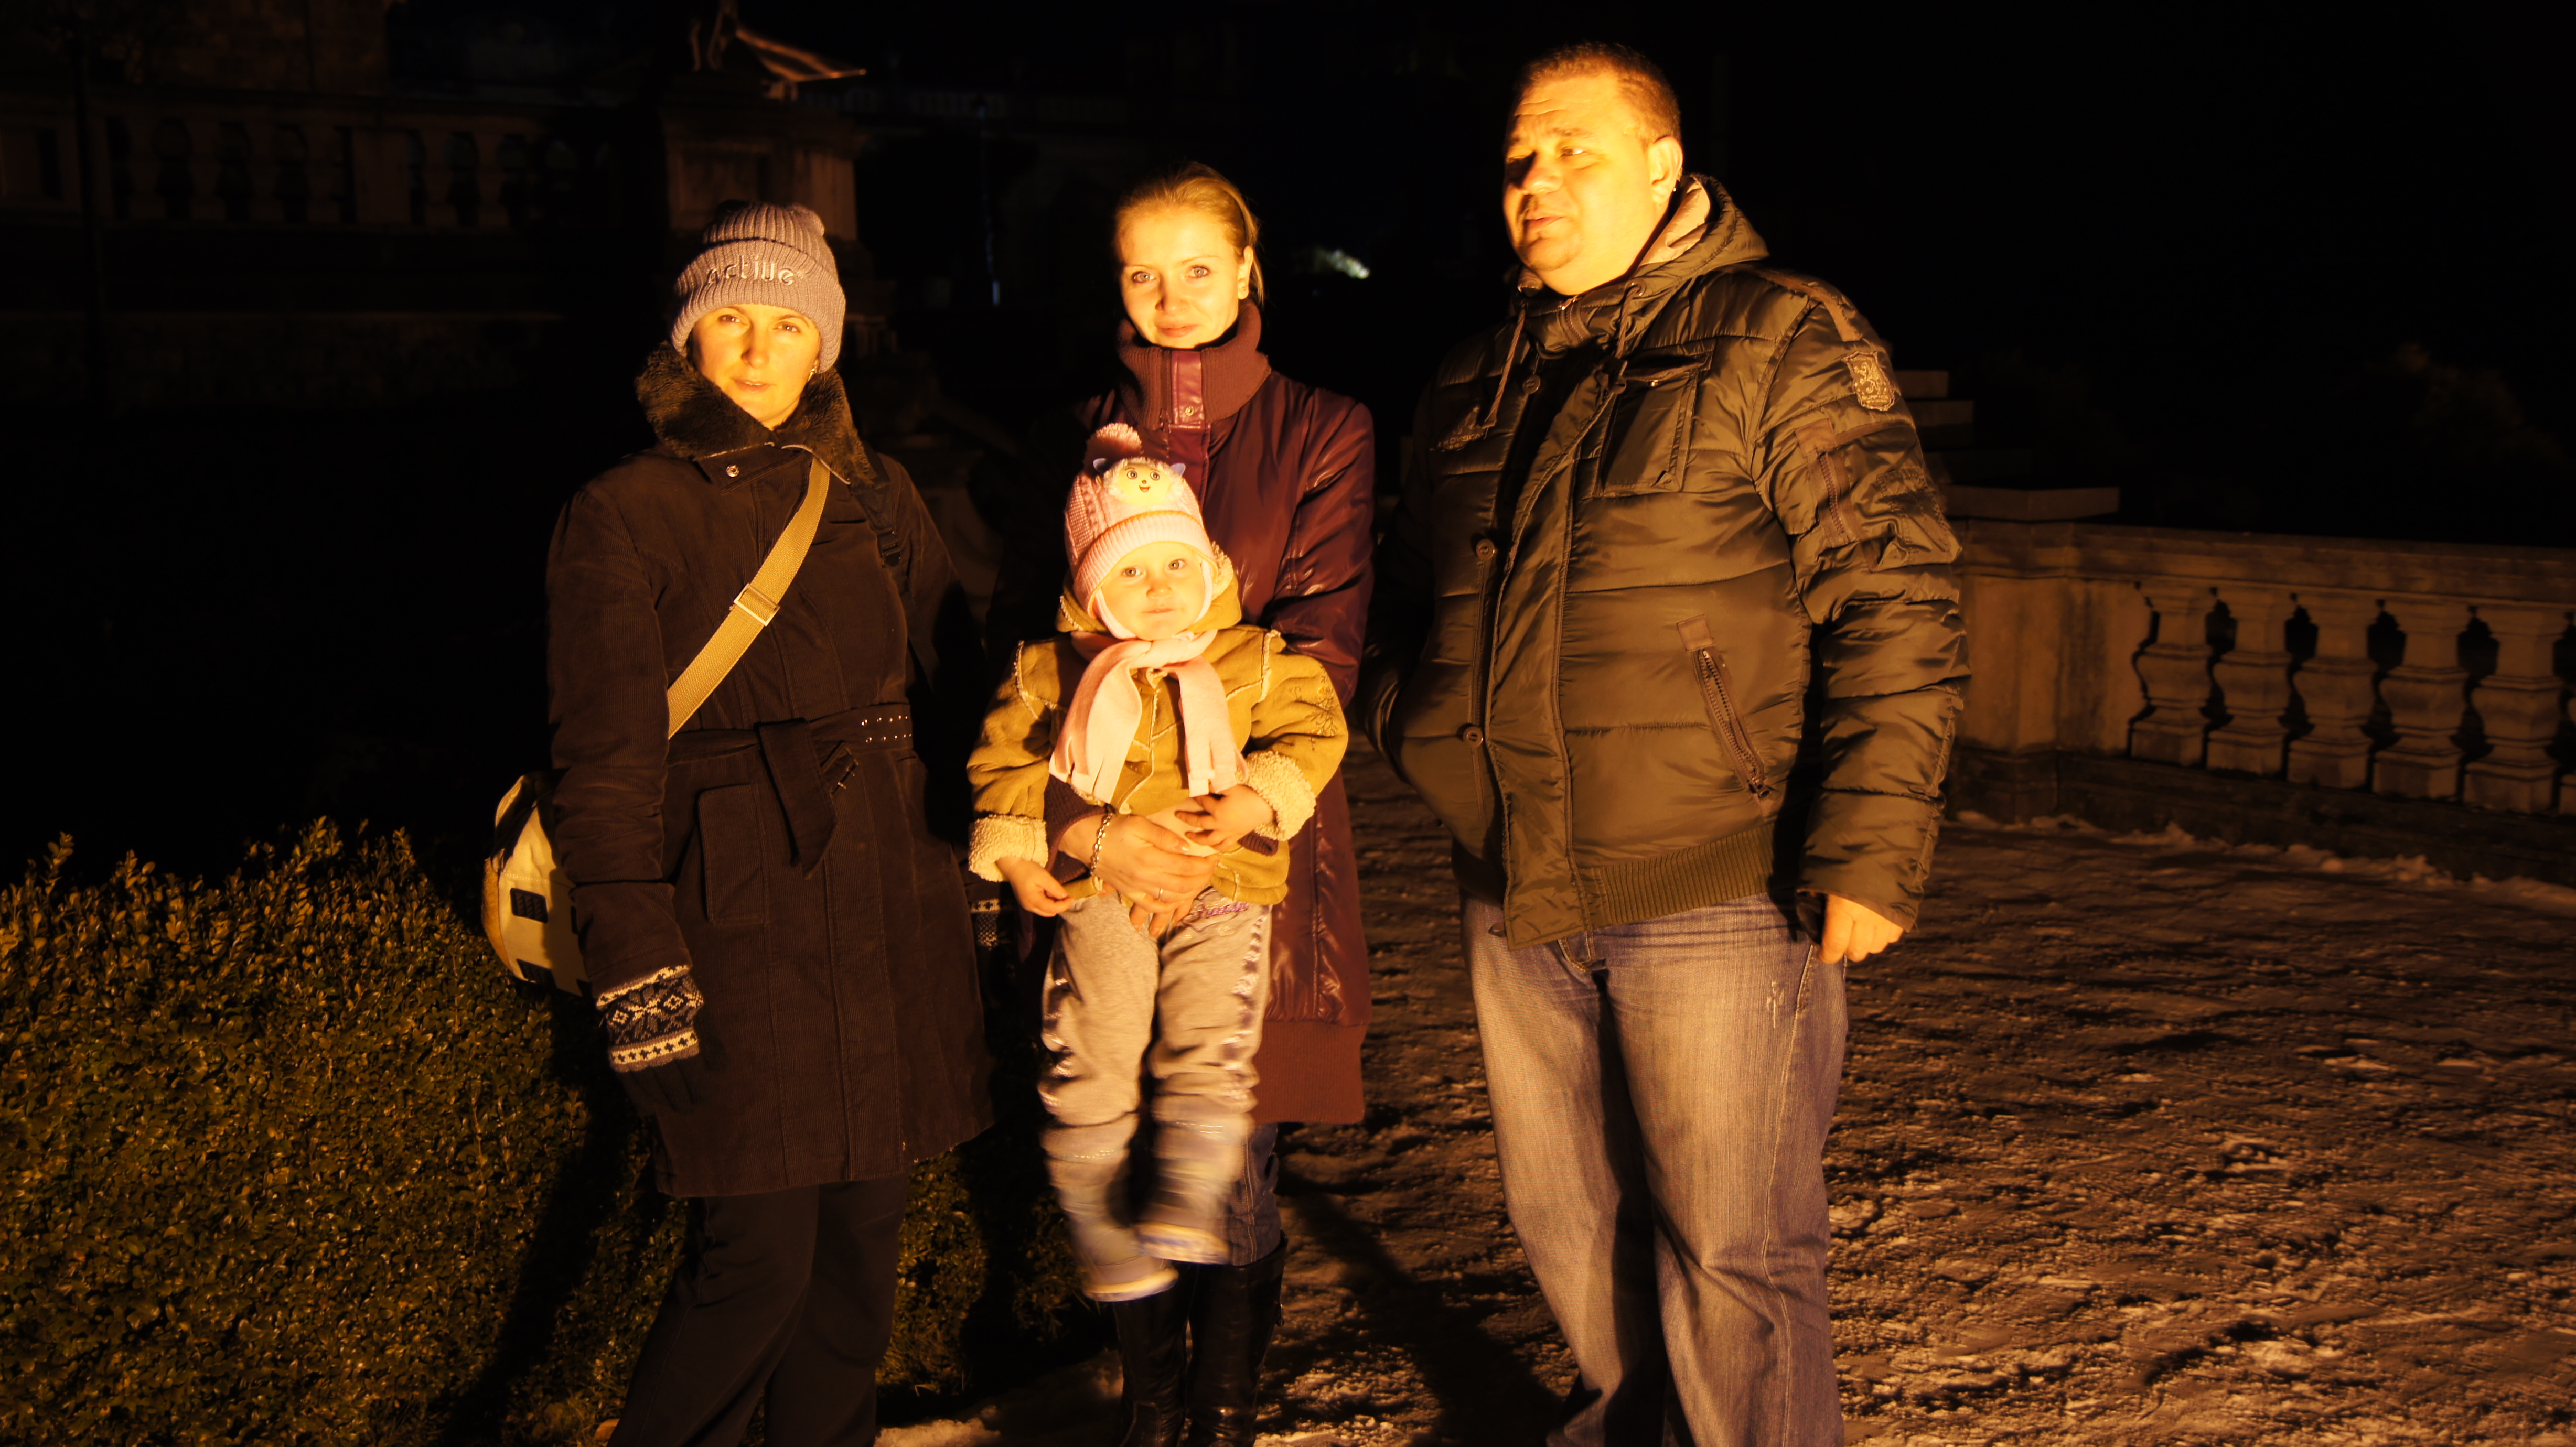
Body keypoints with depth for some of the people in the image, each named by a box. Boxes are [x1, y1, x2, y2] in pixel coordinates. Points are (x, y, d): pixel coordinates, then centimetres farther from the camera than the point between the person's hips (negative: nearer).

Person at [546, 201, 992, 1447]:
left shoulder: (874, 499, 13)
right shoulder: (623, 517, 0)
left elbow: (952, 691, 16)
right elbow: (605, 768, -5)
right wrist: (636, 974, -13)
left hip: (890, 913, 4)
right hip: (737, 922, -4)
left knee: (859, 1239, 9)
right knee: (759, 1260, -6)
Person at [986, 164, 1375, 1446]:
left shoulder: (1318, 436, 4)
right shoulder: (1078, 440, 11)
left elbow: (1319, 650, -4)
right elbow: (1023, 636, 3)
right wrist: (1088, 823, -12)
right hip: (1098, 857, 2)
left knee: (1231, 1169, 0)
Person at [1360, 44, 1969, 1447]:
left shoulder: (1780, 341, -6)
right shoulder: (1477, 384, 14)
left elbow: (1892, 596, -12)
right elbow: (1410, 593, 27)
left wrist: (1870, 847, -17)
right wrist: (1413, 725, 10)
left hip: (1717, 895, -6)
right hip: (1519, 901, 7)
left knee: (1730, 1251, 1)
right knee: (1565, 1217, 20)